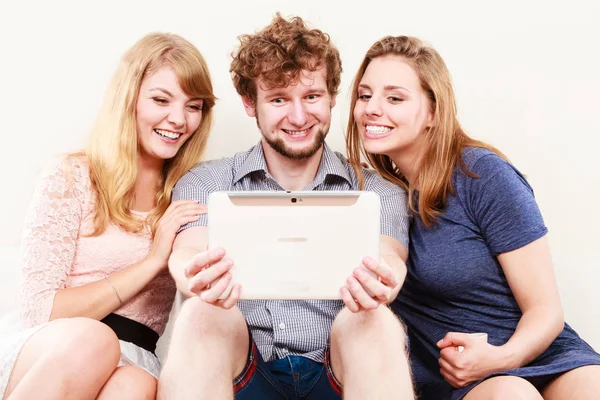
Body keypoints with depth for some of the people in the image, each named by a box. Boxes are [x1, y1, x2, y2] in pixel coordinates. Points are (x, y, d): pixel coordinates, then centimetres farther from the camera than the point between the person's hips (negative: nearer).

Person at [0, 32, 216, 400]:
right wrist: (153, 261, -10)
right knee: (87, 338, -34)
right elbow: (39, 311, -7)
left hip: (136, 366, 0)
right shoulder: (69, 177, 0)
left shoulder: (193, 197, 12)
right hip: (44, 358, 1)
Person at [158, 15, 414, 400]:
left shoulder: (378, 191, 4)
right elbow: (187, 254, -12)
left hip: (341, 369, 1)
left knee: (376, 321, -29)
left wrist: (377, 280, -40)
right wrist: (199, 275, -38)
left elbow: (387, 259, -13)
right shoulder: (205, 184, 5)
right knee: (200, 316, -29)